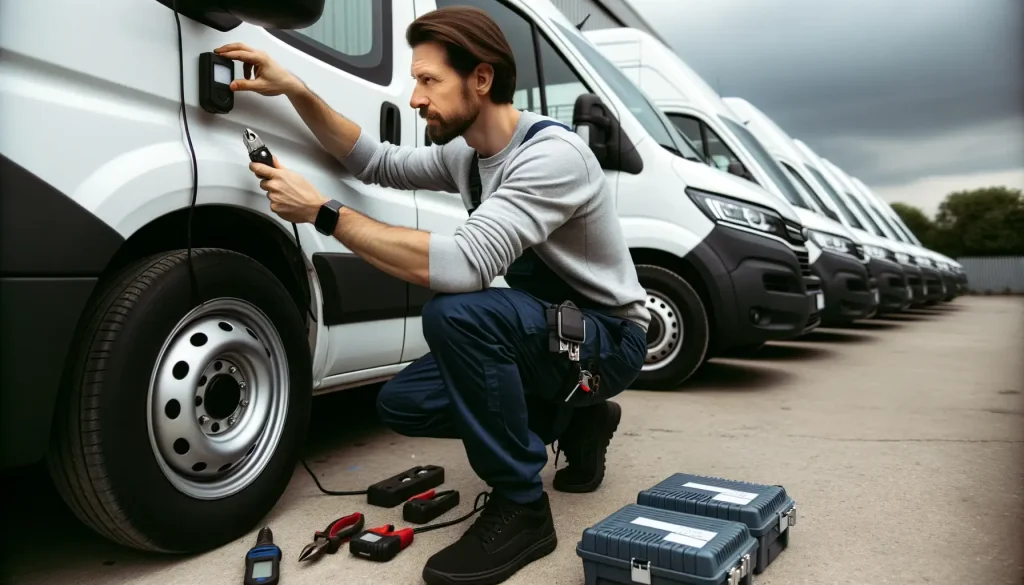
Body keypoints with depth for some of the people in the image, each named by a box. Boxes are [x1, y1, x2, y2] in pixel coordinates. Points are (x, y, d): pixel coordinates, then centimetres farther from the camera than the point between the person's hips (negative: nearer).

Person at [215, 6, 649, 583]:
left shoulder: (552, 155, -27)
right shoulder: (468, 153, 2)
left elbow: (465, 266, -39)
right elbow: (379, 162, 13)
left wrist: (323, 211, -32)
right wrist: (294, 90, 1)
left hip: (610, 338, -8)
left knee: (456, 313, -34)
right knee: (403, 403, -1)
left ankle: (521, 508, -16)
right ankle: (576, 421, 13)